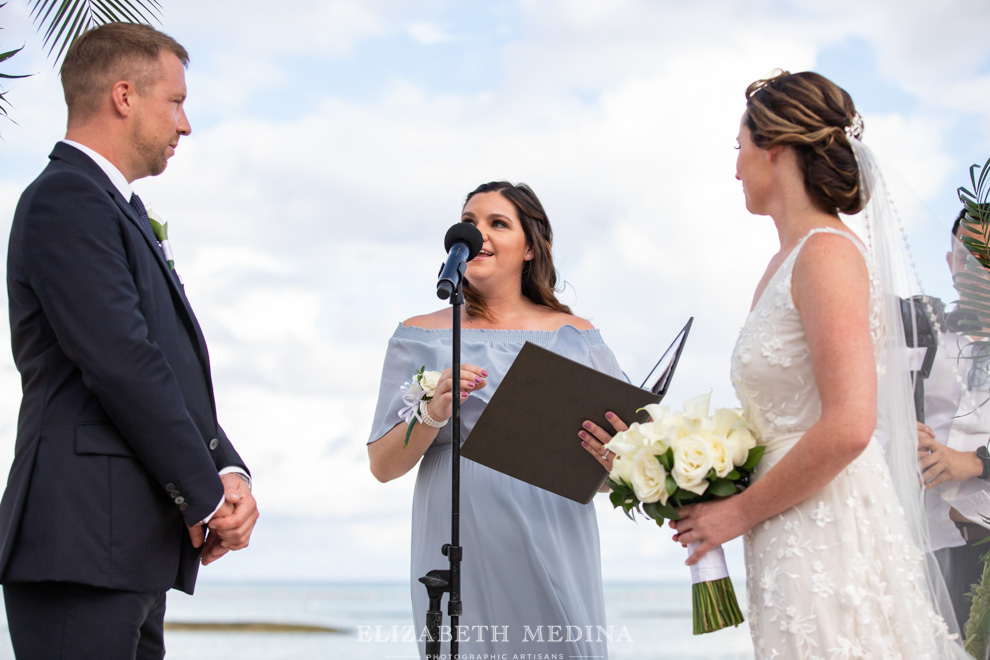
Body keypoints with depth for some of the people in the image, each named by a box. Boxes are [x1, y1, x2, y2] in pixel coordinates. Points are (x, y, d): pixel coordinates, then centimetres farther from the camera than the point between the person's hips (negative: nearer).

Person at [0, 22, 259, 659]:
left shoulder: (119, 211, 22)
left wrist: (229, 473, 1)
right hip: (84, 543, -10)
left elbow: (175, 369, 16)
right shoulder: (67, 198, -9)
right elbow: (122, 365, -17)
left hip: (132, 547, 10)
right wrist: (206, 495, -10)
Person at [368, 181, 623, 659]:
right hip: (461, 553, -1)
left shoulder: (575, 336, 7)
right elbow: (382, 466, 2)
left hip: (554, 550, 1)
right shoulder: (421, 337, 6)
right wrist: (433, 414, -15)